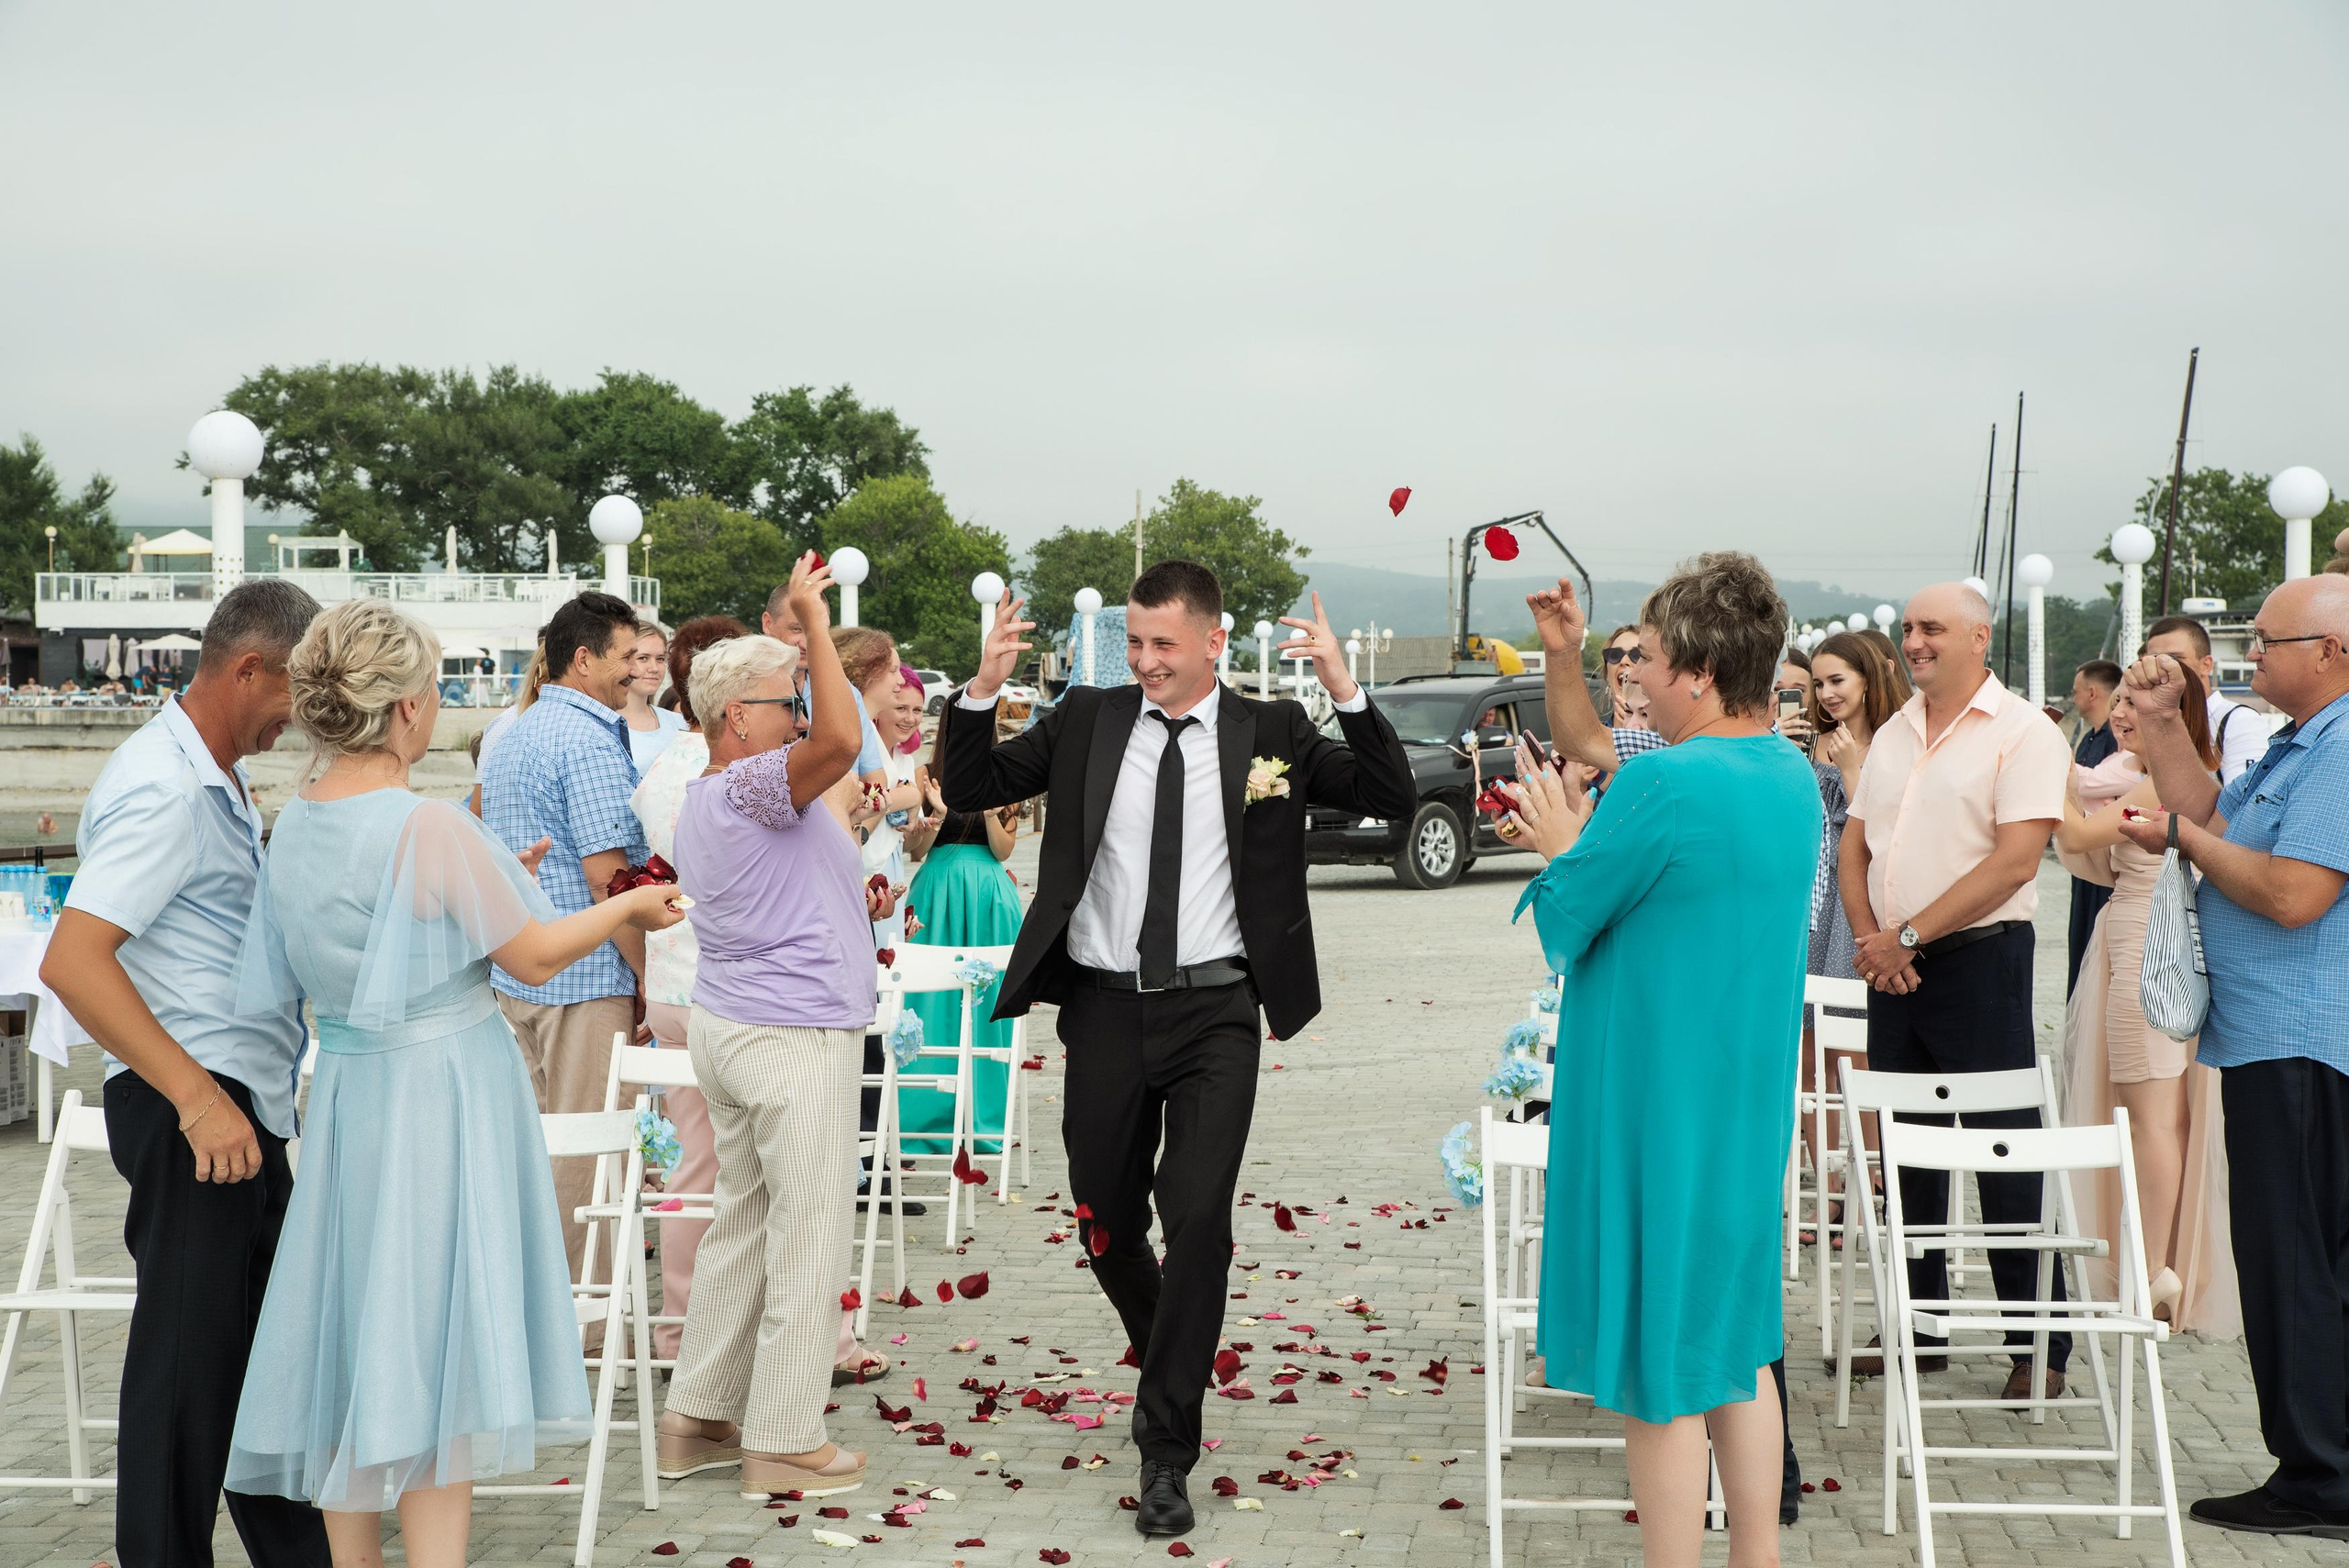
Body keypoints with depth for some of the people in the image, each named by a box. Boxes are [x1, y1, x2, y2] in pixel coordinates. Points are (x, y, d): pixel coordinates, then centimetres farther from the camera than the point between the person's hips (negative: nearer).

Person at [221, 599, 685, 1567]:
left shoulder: (293, 823, 2)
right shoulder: (431, 828, -20)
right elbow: (535, 955, -11)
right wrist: (633, 905, 4)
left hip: (347, 1089, 7)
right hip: (442, 1092, -7)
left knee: (356, 1341, 15)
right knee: (437, 1345, 0)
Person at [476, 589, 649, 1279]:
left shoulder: (509, 740, 16)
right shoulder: (589, 741, -15)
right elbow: (607, 876, -20)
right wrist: (647, 981, -14)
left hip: (513, 974, 9)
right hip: (585, 980, -9)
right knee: (588, 1163, -2)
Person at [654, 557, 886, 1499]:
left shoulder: (702, 803, 15)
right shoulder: (753, 786, -17)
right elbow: (840, 740, -35)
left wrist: (847, 898, 26)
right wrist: (813, 622, -28)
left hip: (727, 1025, 10)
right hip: (795, 1037, -10)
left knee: (742, 1226, 16)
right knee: (809, 1241, -2)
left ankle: (698, 1419, 21)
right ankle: (783, 1443, 4)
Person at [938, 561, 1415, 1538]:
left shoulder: (1270, 732, 2)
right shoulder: (1087, 719, 6)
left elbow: (1394, 799, -3)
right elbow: (968, 789, 7)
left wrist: (1347, 695, -16)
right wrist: (983, 689, -9)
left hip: (1214, 1014, -2)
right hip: (1104, 1008, 2)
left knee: (1198, 1217, -10)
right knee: (1105, 1220, 12)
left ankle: (1166, 1452, 1)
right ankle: (1169, 1367, 41)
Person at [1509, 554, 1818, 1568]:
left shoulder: (1664, 785, -21)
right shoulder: (1793, 779, 6)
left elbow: (1562, 926, -11)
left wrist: (1560, 845, 7)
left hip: (1656, 1114, -8)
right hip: (1751, 1105, 8)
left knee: (1660, 1373, 2)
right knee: (1737, 1348, 17)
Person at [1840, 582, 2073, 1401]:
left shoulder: (2022, 732, -7)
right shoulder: (1894, 734, 14)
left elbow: (2015, 857, -16)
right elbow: (1854, 847, 14)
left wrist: (1907, 936, -16)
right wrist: (1869, 939, -4)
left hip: (1978, 959, -7)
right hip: (1892, 966, 7)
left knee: (2005, 1157, -3)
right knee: (1908, 1155, 12)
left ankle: (2040, 1347, 4)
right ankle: (1920, 1329, 22)